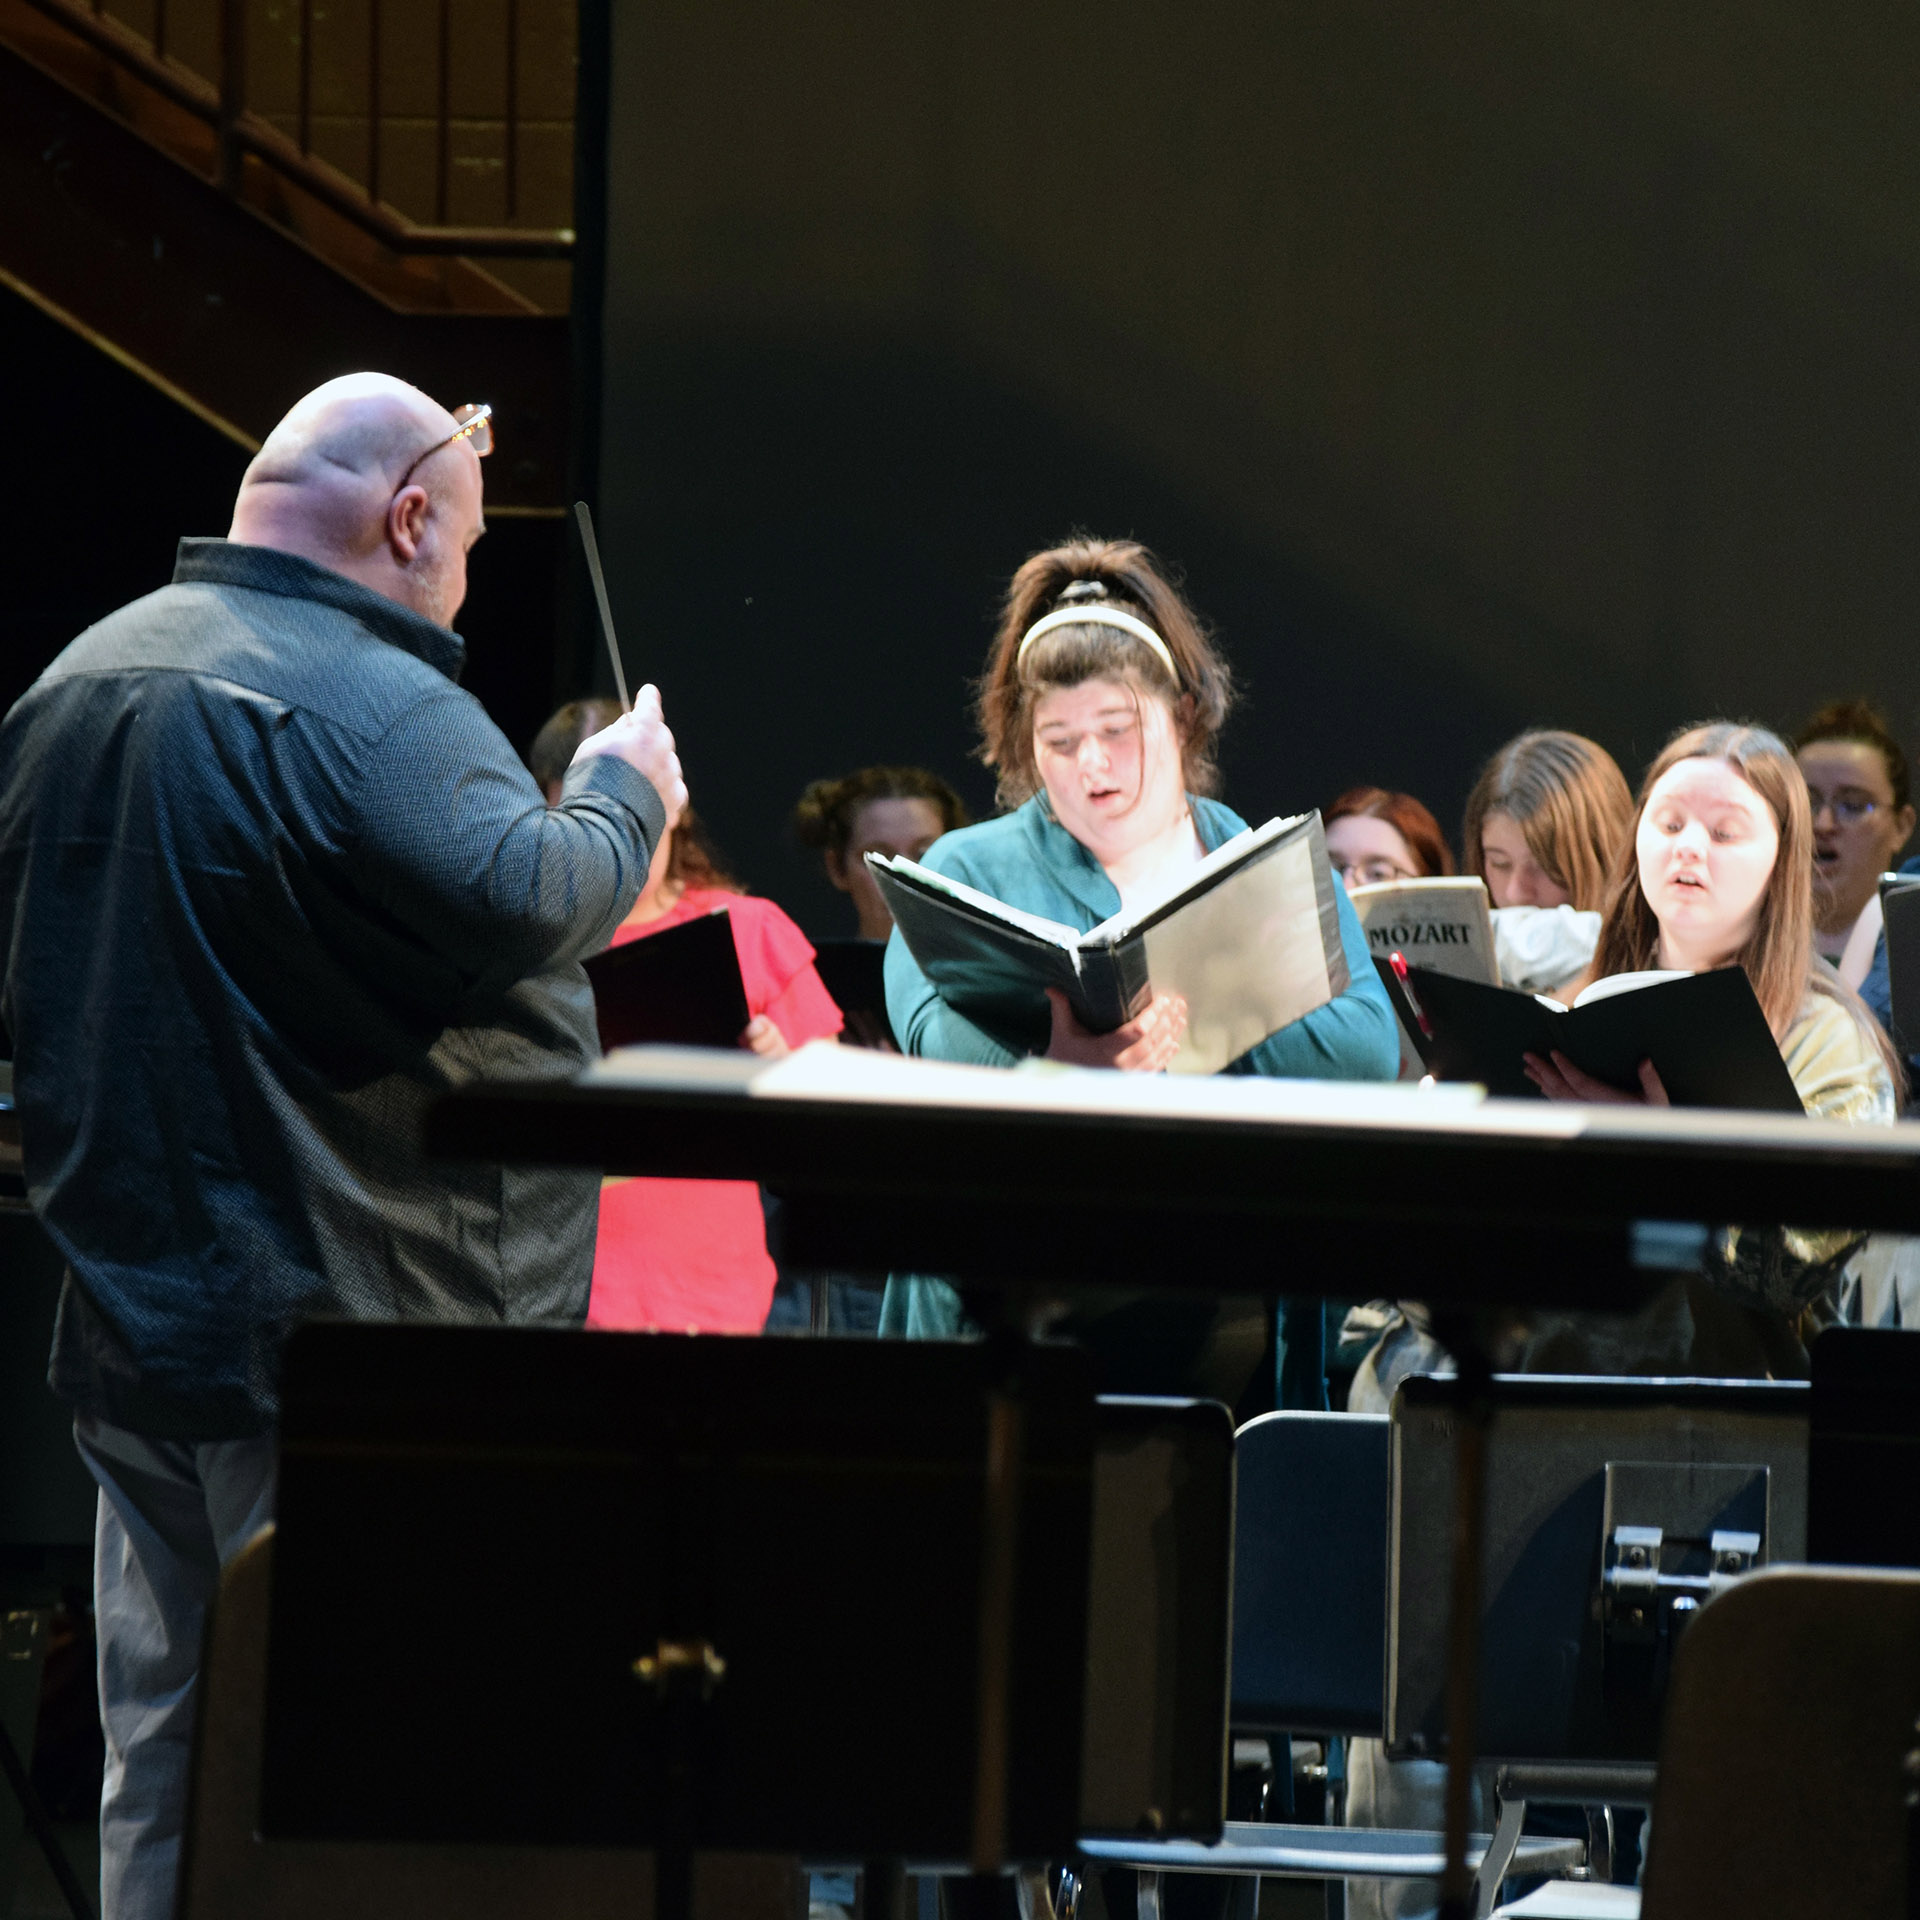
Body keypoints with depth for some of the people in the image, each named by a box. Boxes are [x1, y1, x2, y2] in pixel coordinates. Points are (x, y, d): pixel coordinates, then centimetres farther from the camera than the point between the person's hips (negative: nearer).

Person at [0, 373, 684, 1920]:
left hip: (130, 1326, 9)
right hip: (338, 1323, -8)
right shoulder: (373, 710, -17)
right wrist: (622, 798, -11)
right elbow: (522, 905, -28)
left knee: (164, 1762, 12)